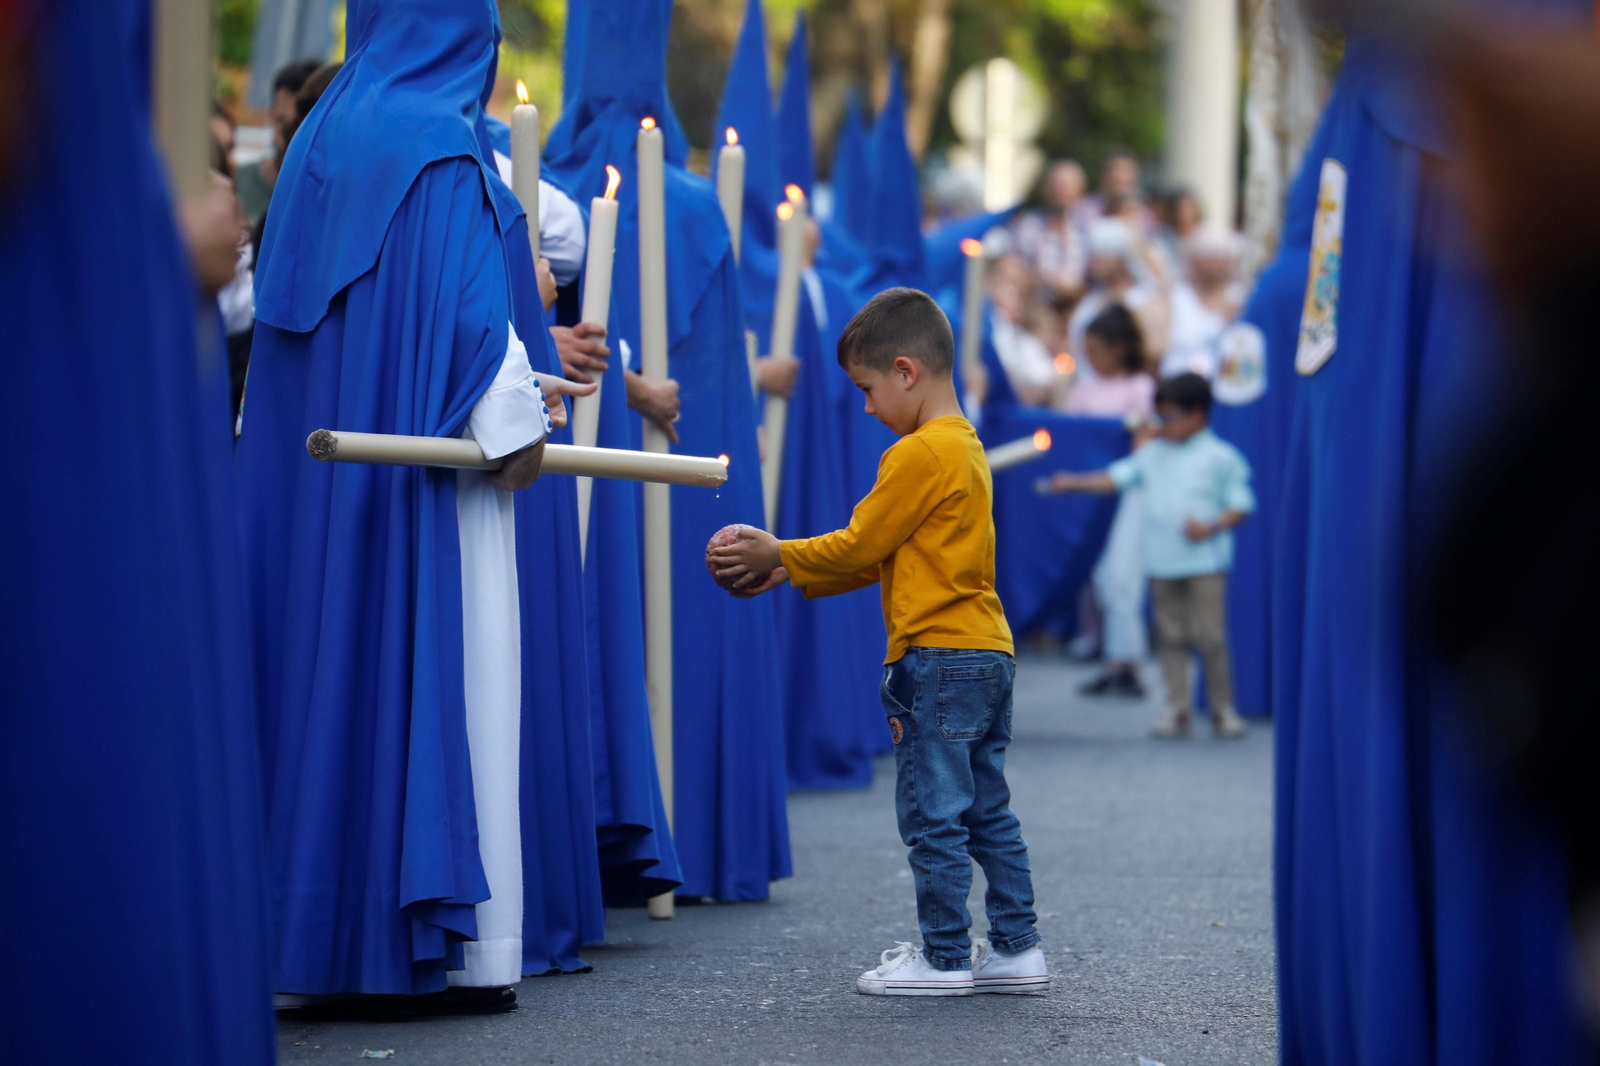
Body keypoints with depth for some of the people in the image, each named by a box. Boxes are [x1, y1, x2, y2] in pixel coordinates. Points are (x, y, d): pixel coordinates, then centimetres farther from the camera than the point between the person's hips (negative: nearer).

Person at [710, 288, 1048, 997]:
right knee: (987, 813, 13)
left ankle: (945, 958, 2)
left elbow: (861, 547, -10)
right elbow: (883, 556, 19)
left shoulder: (920, 454, -14)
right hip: (988, 654, 10)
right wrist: (790, 571, 18)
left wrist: (778, 557, 3)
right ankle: (1015, 948, 15)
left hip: (938, 658, -10)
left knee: (933, 816, -2)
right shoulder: (965, 447, 17)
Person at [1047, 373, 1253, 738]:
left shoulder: (1220, 457, -1)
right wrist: (1074, 482, 0)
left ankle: (1223, 709, 6)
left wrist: (1211, 527, -15)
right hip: (1162, 563, 5)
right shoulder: (1153, 455, 13)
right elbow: (1118, 477, 11)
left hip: (1204, 561, -5)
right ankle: (1176, 710, 11)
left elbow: (1241, 504, -2)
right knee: (1171, 636, 6)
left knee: (1209, 635, -7)